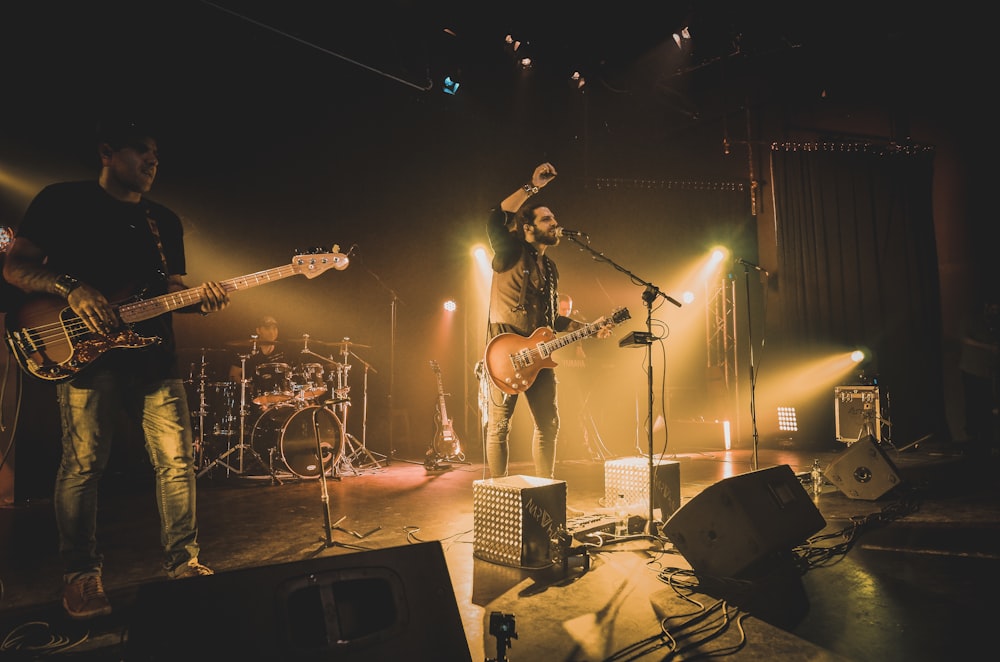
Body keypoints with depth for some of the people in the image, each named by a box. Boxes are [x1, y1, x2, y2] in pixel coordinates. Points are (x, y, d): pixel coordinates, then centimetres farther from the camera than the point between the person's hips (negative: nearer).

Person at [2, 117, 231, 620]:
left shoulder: (165, 221, 19)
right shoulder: (62, 201, 6)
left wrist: (199, 299, -4)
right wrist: (72, 291, -17)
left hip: (155, 354, 4)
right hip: (88, 351, -4)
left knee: (176, 461, 1)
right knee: (82, 465, -2)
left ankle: (183, 561, 12)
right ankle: (81, 574, 14)